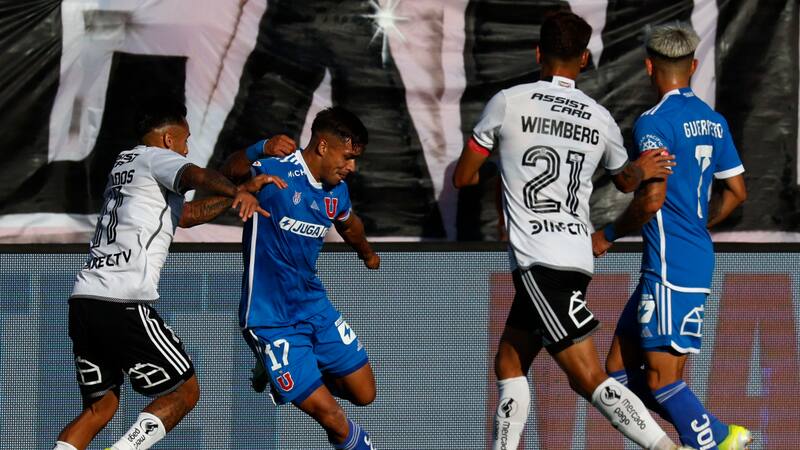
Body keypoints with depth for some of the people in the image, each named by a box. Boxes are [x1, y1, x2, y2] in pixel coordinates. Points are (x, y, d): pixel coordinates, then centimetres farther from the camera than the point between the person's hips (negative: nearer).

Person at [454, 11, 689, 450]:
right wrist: (640, 170, 50)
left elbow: (462, 178, 8)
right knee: (509, 364, 18)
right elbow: (626, 180, 29)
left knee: (590, 380, -11)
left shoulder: (508, 102, -3)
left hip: (537, 262, -6)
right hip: (577, 257, 6)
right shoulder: (601, 119, 10)